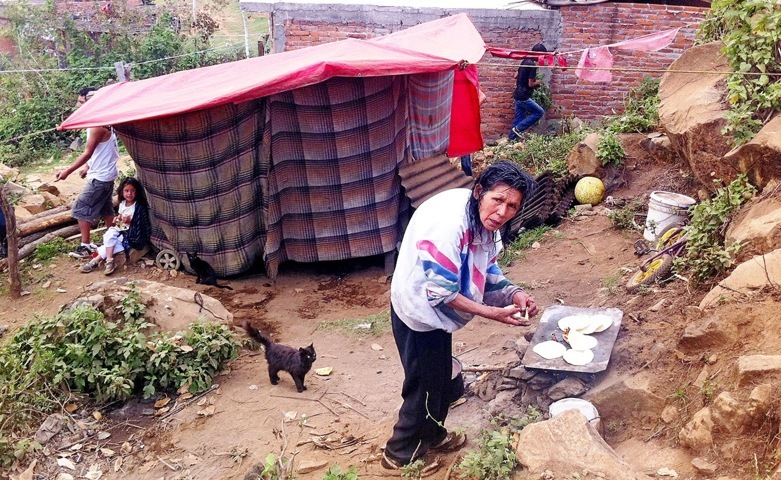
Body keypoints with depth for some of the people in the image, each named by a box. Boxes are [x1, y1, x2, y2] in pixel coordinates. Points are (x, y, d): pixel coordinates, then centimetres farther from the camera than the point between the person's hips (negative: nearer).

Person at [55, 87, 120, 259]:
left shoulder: (97, 125, -22)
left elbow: (87, 153, -22)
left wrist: (68, 171, -18)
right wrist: (88, 167, 19)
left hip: (100, 177, -10)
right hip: (106, 174, 10)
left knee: (80, 209, -4)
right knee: (105, 209, 19)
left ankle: (85, 247, 1)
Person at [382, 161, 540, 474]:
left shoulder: (485, 222, -5)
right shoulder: (448, 222, -33)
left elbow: (487, 273, 3)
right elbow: (440, 293, -30)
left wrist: (514, 294, -15)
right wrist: (492, 313, -29)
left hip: (435, 309, 9)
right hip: (419, 310, -9)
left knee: (442, 378, 23)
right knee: (424, 384, 7)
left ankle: (431, 434, 47)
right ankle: (401, 453, 28)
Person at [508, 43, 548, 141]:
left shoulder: (524, 61, 10)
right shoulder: (532, 65, -17)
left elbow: (517, 78, 19)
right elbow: (531, 84, -17)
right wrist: (537, 82, 1)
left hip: (517, 95, 9)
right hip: (524, 97, -9)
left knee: (519, 118, 13)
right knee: (539, 112, 0)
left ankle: (511, 138, 14)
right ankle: (518, 128, -3)